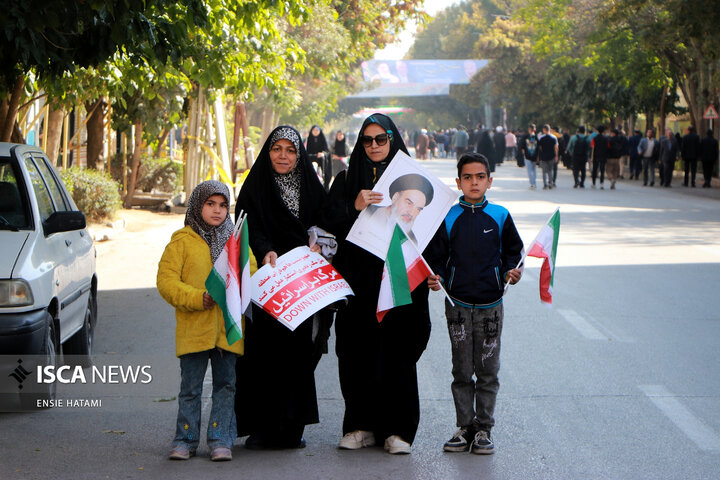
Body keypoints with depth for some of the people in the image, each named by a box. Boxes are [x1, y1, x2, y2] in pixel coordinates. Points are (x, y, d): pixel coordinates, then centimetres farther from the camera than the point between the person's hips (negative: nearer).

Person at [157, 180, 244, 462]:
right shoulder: (182, 241, 2)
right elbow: (166, 281, -4)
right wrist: (198, 298, -15)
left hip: (229, 328, 3)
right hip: (193, 328, -2)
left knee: (226, 385, 4)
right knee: (190, 387, 3)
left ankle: (221, 440, 11)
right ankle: (185, 441, 14)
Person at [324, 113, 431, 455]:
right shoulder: (346, 181, 9)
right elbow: (330, 225, 0)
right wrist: (354, 207, -17)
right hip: (357, 280, 1)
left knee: (398, 353, -2)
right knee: (357, 353, 0)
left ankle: (397, 429, 6)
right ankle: (362, 426, 11)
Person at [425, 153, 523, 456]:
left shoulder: (499, 216, 2)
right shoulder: (448, 218, 2)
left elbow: (513, 252, 9)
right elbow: (437, 256, 6)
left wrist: (512, 272, -10)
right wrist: (436, 278, -12)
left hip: (490, 305, 0)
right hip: (457, 304, 0)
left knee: (488, 370, 3)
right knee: (462, 370, 6)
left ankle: (484, 428, 12)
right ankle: (464, 427, 15)